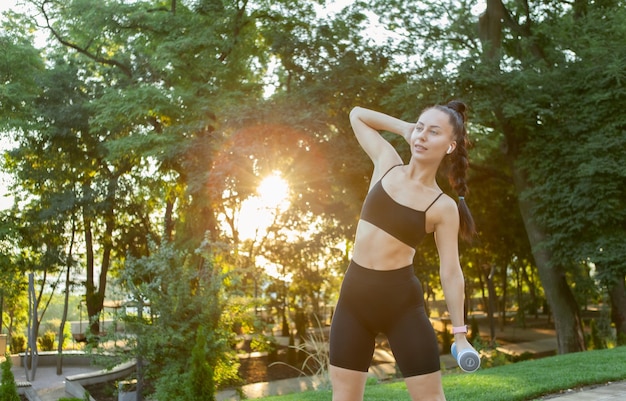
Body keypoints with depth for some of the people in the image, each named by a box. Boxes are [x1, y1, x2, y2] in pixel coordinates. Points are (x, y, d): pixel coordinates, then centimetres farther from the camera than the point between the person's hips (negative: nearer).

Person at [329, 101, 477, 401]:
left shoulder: (443, 207, -5)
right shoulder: (387, 163, 5)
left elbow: (451, 272, -2)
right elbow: (357, 114, 17)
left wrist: (460, 333, -2)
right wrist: (404, 128, 9)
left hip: (400, 301, -3)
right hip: (354, 295, 4)